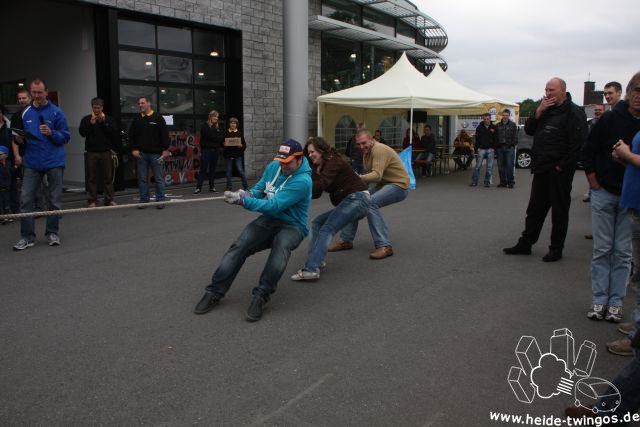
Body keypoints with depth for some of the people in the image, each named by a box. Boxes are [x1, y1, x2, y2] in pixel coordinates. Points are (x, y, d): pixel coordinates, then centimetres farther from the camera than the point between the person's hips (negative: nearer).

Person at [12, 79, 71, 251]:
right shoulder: (26, 113, 8)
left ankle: (52, 233, 20)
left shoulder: (56, 112, -1)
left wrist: (52, 133, -20)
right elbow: (22, 137, 18)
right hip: (32, 163, 3)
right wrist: (21, 139, -4)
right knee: (26, 199, -3)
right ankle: (27, 236, 5)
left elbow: (65, 136, -2)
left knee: (55, 200, 6)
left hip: (54, 162, -2)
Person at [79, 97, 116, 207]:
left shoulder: (108, 119, 6)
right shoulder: (86, 119, 6)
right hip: (92, 152, 0)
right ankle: (92, 201, 6)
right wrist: (91, 124, -15)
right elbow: (82, 132, -4)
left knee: (108, 177, 2)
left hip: (106, 152, 0)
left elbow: (113, 132, -5)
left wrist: (104, 122, -13)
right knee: (92, 178, 3)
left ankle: (109, 200, 8)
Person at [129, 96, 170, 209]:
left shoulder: (158, 118, -1)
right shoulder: (136, 119, 9)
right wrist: (133, 149, 2)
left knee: (159, 178, 0)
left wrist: (165, 149, -9)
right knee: (142, 179, 6)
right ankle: (143, 201, 13)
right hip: (141, 154, 4)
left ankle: (160, 200, 7)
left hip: (156, 153, -3)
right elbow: (131, 136, 12)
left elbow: (164, 135, -4)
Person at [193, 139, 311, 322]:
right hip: (268, 220, 6)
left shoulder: (302, 181, -23)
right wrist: (248, 194, -15)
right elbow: (259, 188, 10)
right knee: (238, 246, -19)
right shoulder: (273, 166, -1)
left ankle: (260, 297, -32)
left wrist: (242, 201, -34)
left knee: (281, 246, -40)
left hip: (292, 226, -5)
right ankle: (214, 292, -11)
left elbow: (274, 206, -30)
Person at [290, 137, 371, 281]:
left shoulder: (333, 162, -11)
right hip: (348, 201, 10)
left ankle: (311, 269, -29)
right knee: (318, 222, 6)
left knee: (327, 229, -19)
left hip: (358, 198, -10)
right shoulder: (319, 167, 17)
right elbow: (316, 192, 3)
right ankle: (315, 260, -6)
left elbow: (320, 185, -26)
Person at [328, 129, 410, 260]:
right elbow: (373, 174, 5)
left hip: (398, 185, -10)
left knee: (370, 203, -32)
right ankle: (346, 240, 12)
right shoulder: (367, 152, 8)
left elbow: (377, 175, -34)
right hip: (382, 184, 10)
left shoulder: (379, 150, -21)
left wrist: (358, 178, -45)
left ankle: (384, 247, -29)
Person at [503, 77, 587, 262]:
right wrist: (538, 112, -5)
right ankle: (525, 244, 22)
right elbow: (529, 130, 10)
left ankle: (556, 249, 13)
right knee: (535, 209, 13)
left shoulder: (574, 112, -10)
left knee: (559, 211, 3)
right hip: (541, 170, 8)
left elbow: (577, 143, -17)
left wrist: (562, 166, -17)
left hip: (559, 171, -8)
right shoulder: (546, 109, 14)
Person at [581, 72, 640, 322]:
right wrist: (593, 182, -1)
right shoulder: (610, 119, -5)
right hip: (604, 194, 0)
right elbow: (588, 152, 2)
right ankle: (599, 300, 15)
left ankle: (616, 303, 16)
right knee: (602, 250, 6)